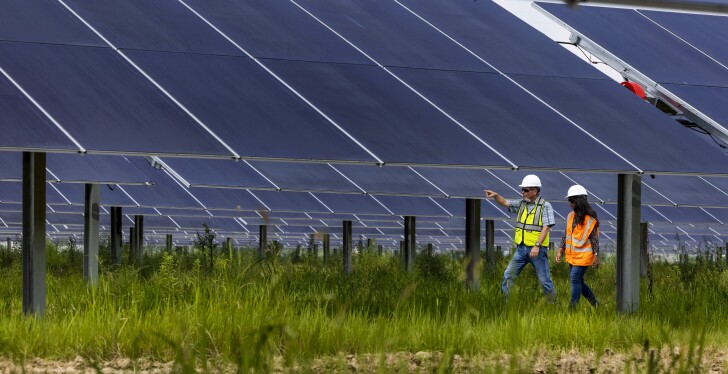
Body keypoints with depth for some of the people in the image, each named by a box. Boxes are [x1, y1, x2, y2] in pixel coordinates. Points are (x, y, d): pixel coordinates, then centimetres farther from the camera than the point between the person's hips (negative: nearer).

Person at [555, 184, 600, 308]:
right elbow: (567, 235, 16)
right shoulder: (571, 216, 10)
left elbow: (595, 238, -11)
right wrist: (560, 250, 9)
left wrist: (596, 256, -13)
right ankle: (595, 303, 24)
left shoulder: (590, 219, -11)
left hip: (584, 255, -8)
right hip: (572, 255, 8)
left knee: (575, 279, -13)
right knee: (578, 281, 11)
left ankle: (572, 306, -9)